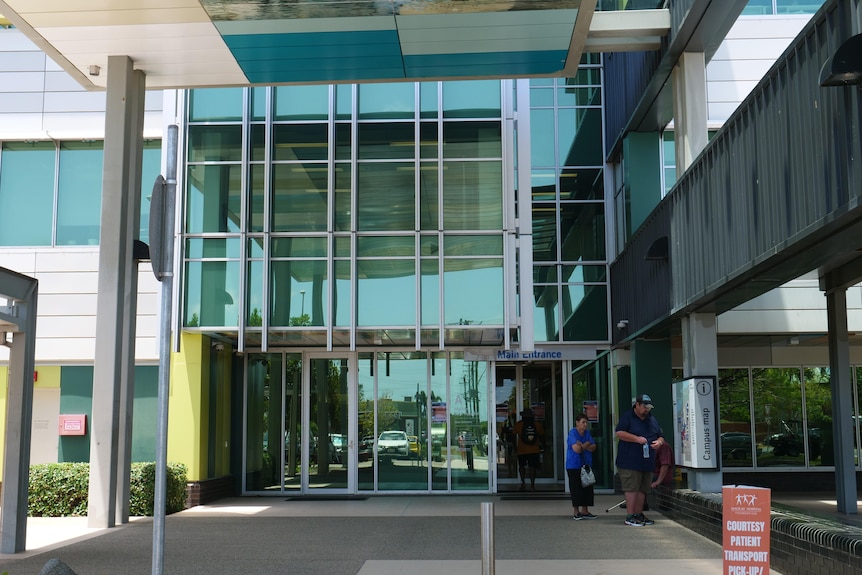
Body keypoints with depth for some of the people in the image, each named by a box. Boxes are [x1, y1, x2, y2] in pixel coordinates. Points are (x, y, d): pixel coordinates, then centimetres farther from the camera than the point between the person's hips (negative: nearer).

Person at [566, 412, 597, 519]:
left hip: (586, 465, 6)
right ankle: (575, 511, 6)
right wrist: (587, 444, -7)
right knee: (576, 489, -3)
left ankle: (584, 511, 17)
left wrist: (582, 446, -15)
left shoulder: (587, 433, 9)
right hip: (574, 466, -6)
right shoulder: (572, 433, -11)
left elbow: (593, 448, 1)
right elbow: (576, 449, -22)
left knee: (587, 488, 7)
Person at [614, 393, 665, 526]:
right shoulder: (627, 417, -2)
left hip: (647, 462, 7)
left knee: (642, 489, 9)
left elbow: (660, 436, 24)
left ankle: (639, 514, 18)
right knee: (631, 488, -9)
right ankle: (630, 516, -6)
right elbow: (619, 433, -13)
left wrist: (659, 442, 0)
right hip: (630, 461, -7)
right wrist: (637, 439, -20)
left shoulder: (652, 420, 19)